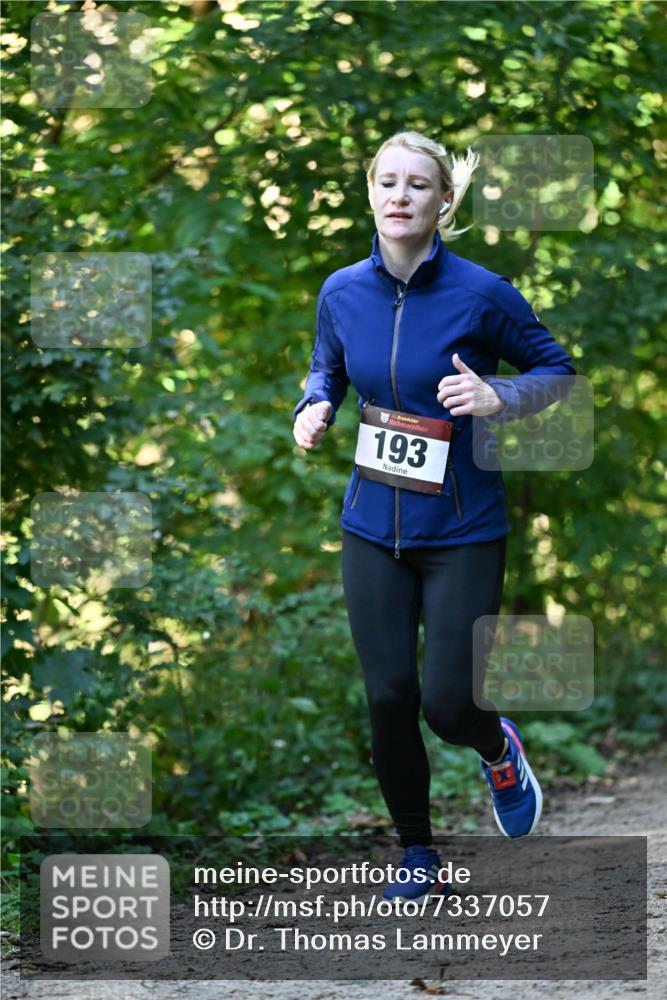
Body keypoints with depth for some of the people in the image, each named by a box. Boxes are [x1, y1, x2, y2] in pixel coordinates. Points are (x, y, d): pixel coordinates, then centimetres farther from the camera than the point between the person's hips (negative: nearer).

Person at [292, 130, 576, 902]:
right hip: (373, 527, 3)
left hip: (463, 530, -3)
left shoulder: (480, 293, -13)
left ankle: (498, 751, 33)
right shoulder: (343, 292, -1)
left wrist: (497, 397, -21)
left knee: (448, 702, -5)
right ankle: (417, 856, 22)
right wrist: (314, 409, -5)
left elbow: (556, 368, -2)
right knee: (389, 698, 2)